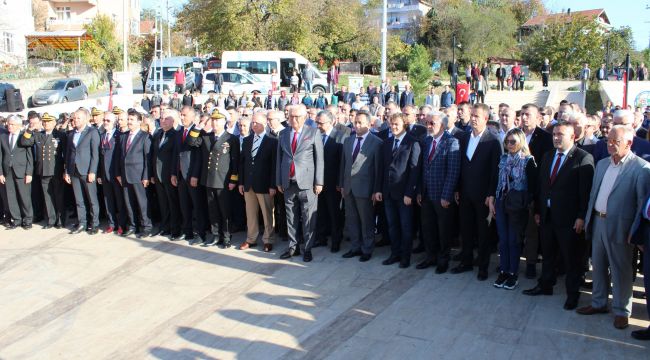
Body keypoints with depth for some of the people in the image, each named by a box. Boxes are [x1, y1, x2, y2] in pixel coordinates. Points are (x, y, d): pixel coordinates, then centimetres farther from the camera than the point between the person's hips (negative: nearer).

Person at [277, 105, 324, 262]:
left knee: (308, 218, 1)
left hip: (307, 183, -4)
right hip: (288, 183, 4)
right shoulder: (283, 134, 11)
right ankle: (293, 247, 22)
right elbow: (279, 158, 12)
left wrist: (319, 182, -7)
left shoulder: (313, 133, -1)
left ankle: (308, 249, 12)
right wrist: (278, 181, 9)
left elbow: (319, 159, -3)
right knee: (291, 217, 10)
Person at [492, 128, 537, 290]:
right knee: (503, 239, 8)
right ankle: (503, 271, 18)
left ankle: (513, 273, 15)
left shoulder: (528, 161, -8)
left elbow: (533, 186, -7)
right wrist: (492, 201, 8)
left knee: (514, 240, 4)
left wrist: (529, 204, -10)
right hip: (501, 203, 4)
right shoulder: (503, 159, 7)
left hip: (517, 206, -4)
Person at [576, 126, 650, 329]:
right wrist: (588, 219, 11)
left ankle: (621, 311, 20)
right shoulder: (602, 164, 10)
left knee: (621, 270, 6)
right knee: (598, 265, 17)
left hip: (619, 226, -6)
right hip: (597, 221, 7)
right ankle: (598, 303, 32)